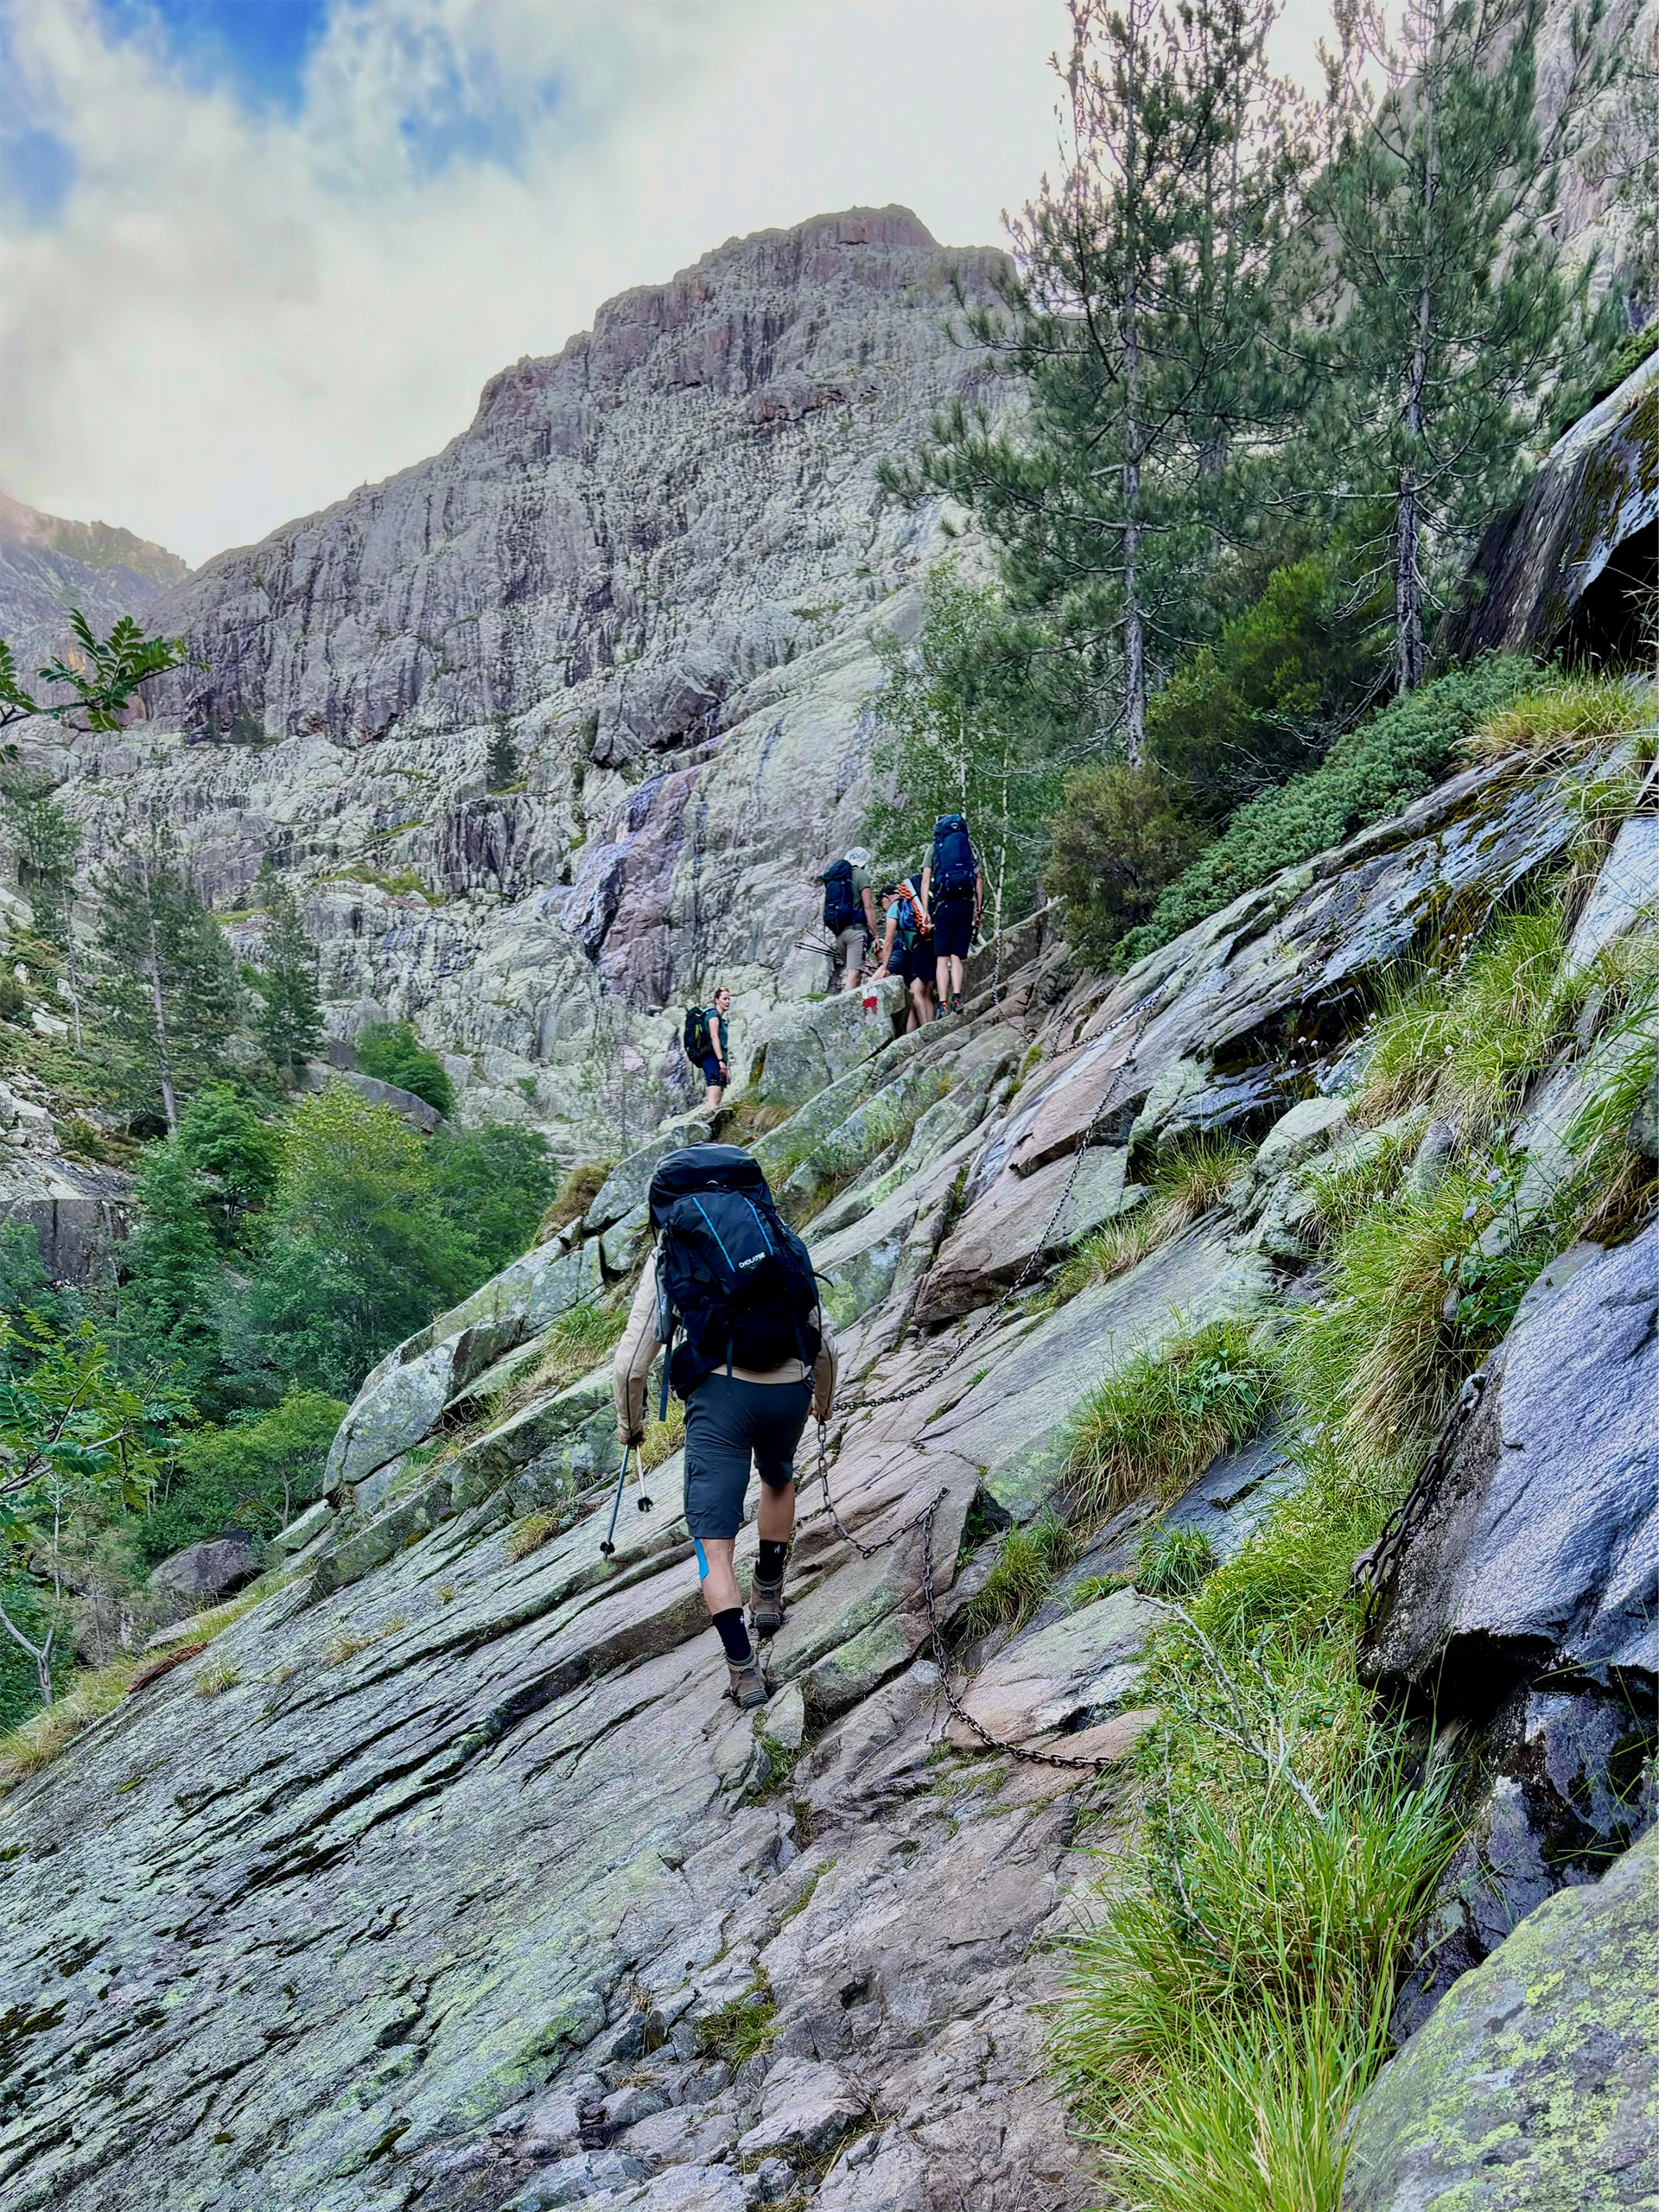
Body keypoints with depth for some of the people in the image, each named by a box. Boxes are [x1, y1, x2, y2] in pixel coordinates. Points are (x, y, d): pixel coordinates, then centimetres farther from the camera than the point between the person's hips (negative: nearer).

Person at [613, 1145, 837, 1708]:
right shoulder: (784, 1240, 19)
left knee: (713, 1545, 4)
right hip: (788, 1389, 4)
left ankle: (744, 1670, -3)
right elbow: (824, 1343, 19)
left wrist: (628, 1423, 24)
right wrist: (824, 1400, 38)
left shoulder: (668, 1254, 12)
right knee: (778, 1479, 36)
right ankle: (769, 1596, 41)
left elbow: (630, 1362, 7)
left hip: (718, 1393, -3)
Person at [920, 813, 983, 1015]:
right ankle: (956, 996, -15)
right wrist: (979, 910, 7)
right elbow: (979, 880, 5)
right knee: (957, 957, 5)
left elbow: (925, 880, 0)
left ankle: (943, 1004, -8)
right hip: (966, 906, 1)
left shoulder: (934, 848, 9)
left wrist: (925, 912, -1)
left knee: (943, 959, 0)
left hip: (944, 906, -1)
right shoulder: (970, 848, 12)